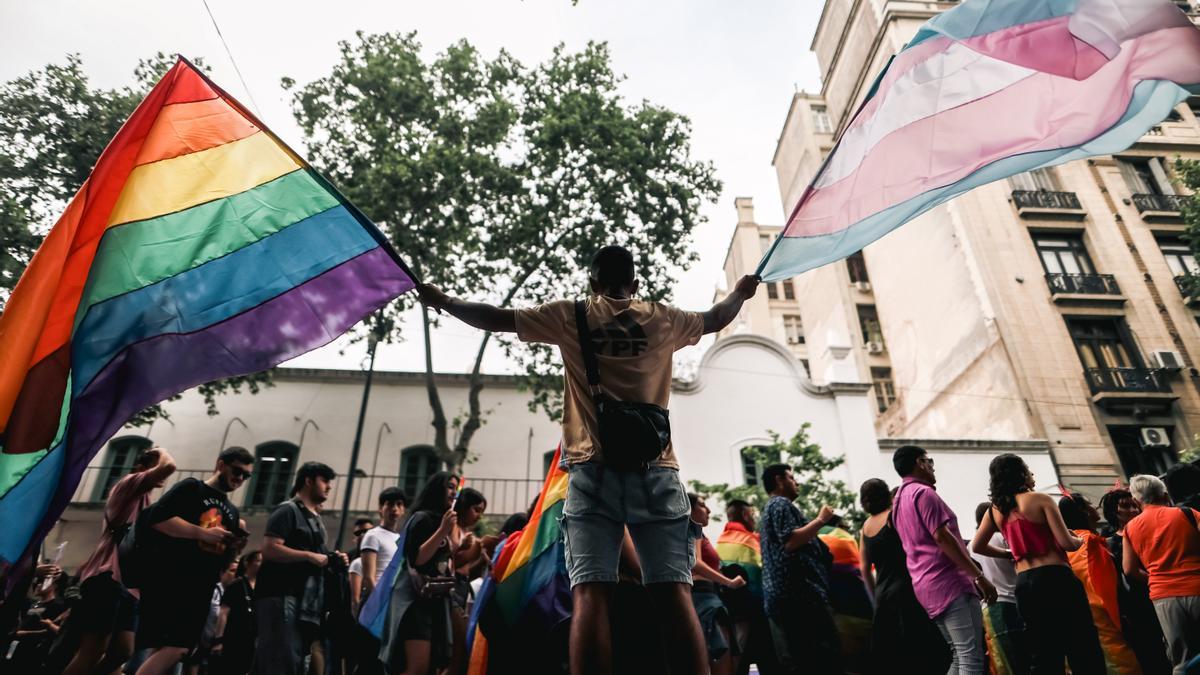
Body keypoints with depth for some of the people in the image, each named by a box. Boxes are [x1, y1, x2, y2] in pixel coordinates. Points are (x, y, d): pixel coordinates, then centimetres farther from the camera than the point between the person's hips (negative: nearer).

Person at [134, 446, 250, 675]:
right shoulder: (191, 488, 3)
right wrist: (203, 533, -17)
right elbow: (157, 518, -14)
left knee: (163, 650, 4)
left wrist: (234, 548, 2)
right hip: (169, 581, -7)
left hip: (200, 591, 7)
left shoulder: (232, 512, 23)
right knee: (174, 648, -19)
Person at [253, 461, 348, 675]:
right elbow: (269, 549, -18)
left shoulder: (315, 518, 22)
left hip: (304, 599, 9)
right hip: (280, 596, -9)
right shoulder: (288, 510, -6)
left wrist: (333, 560, 11)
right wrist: (310, 556, -17)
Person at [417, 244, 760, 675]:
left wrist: (442, 301, 30)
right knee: (674, 591, -4)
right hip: (655, 469, 1)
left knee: (590, 593, -6)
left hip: (594, 468, -1)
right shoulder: (663, 319, 15)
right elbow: (714, 320, 33)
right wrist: (740, 293, 54)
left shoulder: (570, 317, 10)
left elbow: (496, 318, 14)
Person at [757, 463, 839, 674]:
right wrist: (821, 520, -9)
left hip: (779, 595, 10)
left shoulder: (769, 509, 29)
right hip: (799, 591, -10)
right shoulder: (782, 504, -3)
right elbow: (791, 541, -19)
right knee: (826, 657, -13)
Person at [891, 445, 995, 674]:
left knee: (960, 656, 14)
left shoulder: (899, 500, 20)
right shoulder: (923, 492, -9)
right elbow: (941, 537, -18)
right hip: (948, 581, -9)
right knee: (971, 656, -8)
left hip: (926, 585, 9)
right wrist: (979, 576, -15)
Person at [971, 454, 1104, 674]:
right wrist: (1079, 540, 13)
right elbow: (1066, 542, -9)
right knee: (1085, 652, 3)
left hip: (1023, 584, 5)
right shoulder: (1040, 499, -5)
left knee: (1043, 657, 10)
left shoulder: (995, 510, 10)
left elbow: (977, 546, 12)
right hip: (1055, 578, -5)